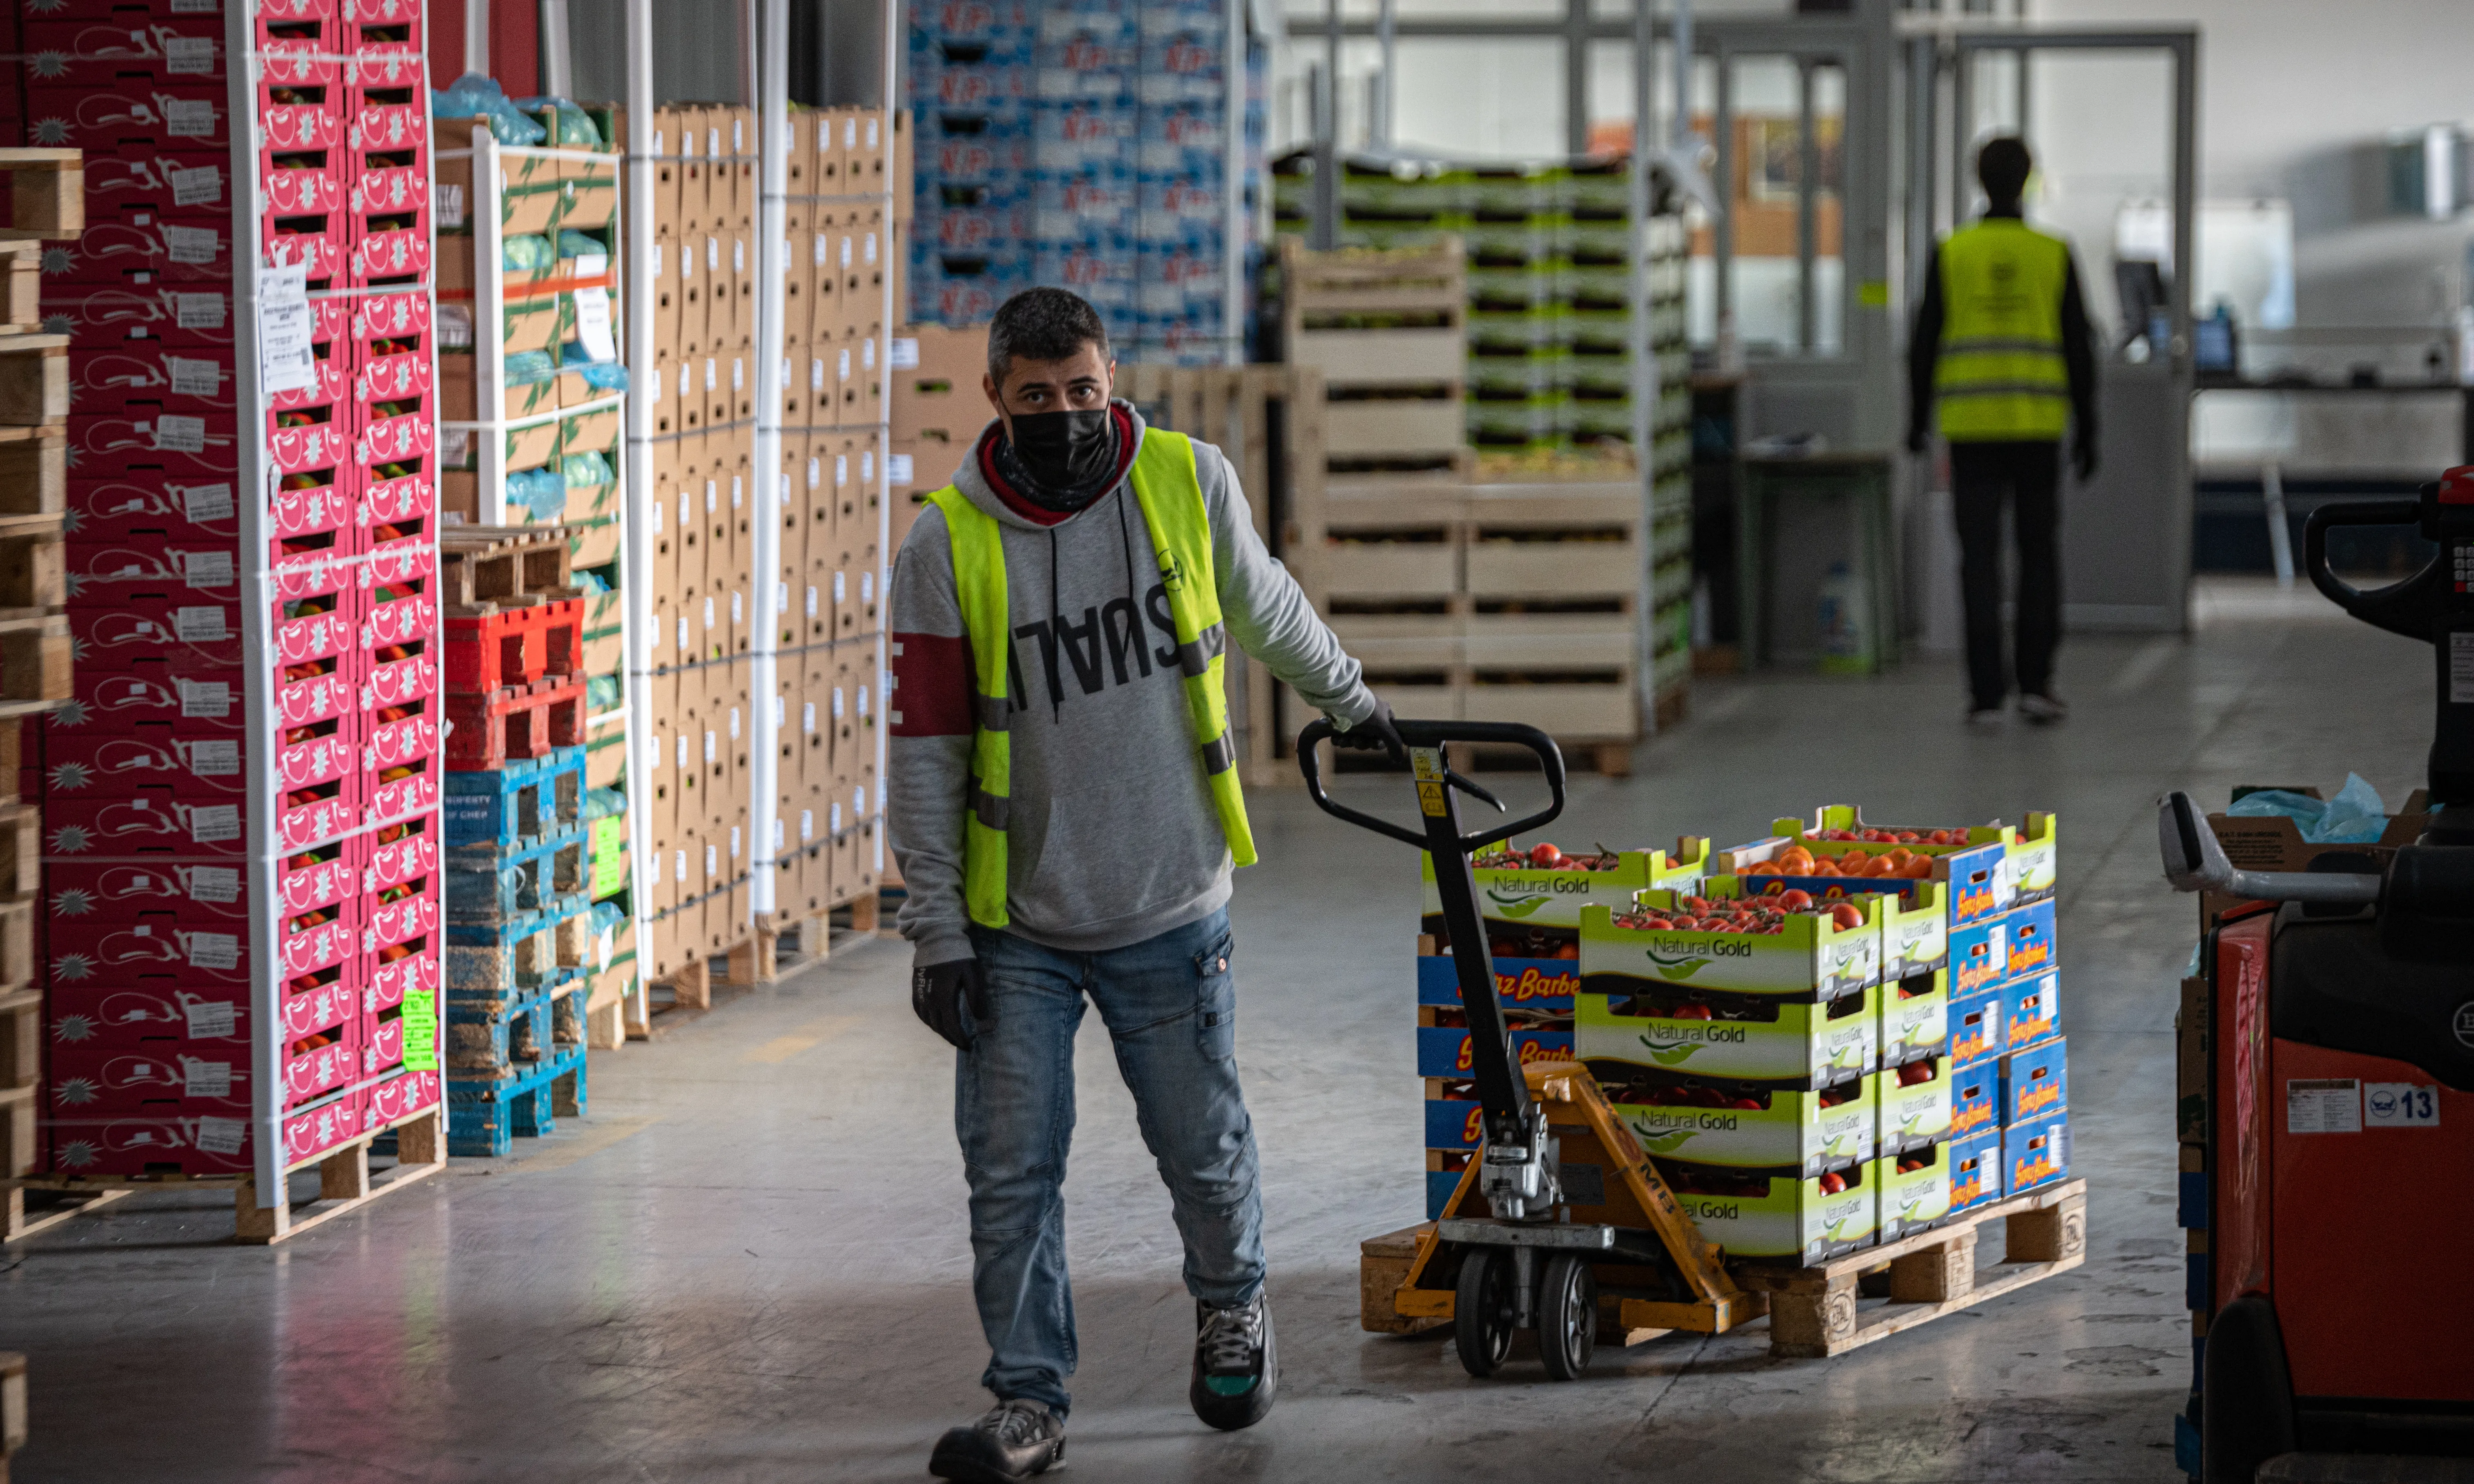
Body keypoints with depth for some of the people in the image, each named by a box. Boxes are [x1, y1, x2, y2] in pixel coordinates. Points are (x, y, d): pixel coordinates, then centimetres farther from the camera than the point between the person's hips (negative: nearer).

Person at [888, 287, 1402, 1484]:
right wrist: (936, 934, -7)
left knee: (1201, 1143, 13)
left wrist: (1347, 700, 31)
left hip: (1169, 912, 1)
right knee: (1012, 1169, -2)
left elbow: (1266, 608, 17)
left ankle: (1231, 1308, 41)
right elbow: (924, 756, -6)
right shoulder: (948, 549, -11)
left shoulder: (1190, 486, -6)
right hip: (1017, 926, -1)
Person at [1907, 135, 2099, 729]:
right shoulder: (2054, 256, 1)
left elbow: (1924, 343, 0)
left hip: (1971, 431, 0)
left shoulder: (1951, 254, 0)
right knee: (2039, 553, 11)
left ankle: (1987, 695, -3)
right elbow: (2079, 350, 1)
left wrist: (1917, 421, 11)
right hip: (2038, 428, 0)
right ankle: (2035, 682, 5)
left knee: (1979, 558, 1)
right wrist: (2086, 432, 7)